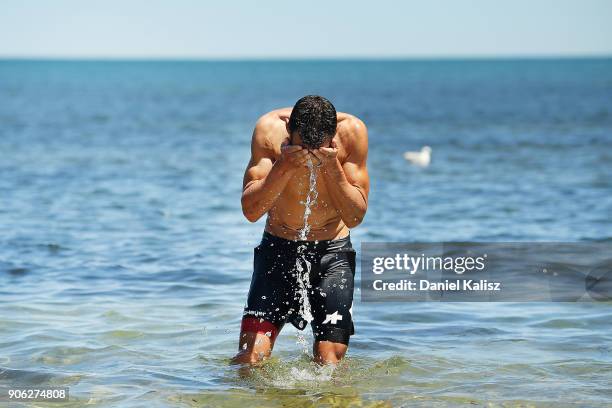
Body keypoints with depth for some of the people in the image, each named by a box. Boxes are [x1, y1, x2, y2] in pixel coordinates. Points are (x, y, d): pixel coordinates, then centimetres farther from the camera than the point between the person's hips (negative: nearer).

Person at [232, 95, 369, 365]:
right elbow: (251, 211, -19)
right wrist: (285, 166, -33)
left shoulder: (352, 131, -17)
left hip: (332, 252, 0)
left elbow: (355, 217, -14)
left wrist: (332, 167, -29)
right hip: (279, 247, 0)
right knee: (250, 358, -12)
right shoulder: (269, 129, -18)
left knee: (329, 365, -7)